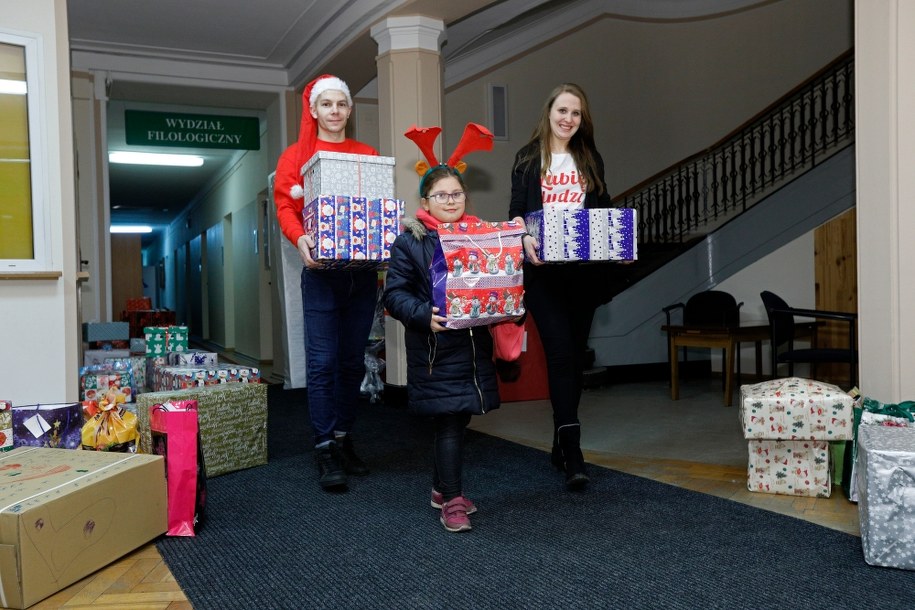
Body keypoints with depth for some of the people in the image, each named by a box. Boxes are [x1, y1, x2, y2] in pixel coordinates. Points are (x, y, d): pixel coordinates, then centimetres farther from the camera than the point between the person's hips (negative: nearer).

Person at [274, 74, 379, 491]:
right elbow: (285, 207, -1)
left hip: (362, 269, 3)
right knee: (323, 361, -5)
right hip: (321, 271, -3)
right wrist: (300, 240, -20)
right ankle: (325, 449, 2)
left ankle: (344, 440, 20)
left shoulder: (368, 155, 13)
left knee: (353, 361, 8)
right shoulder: (296, 156, 7)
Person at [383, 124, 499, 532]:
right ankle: (452, 501, 11)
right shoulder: (409, 241, -3)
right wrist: (425, 315, -23)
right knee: (449, 423, -3)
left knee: (458, 420, 14)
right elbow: (394, 294, -7)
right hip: (434, 349, -5)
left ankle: (442, 490, 32)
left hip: (474, 344, 5)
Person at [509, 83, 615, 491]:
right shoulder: (529, 158, 6)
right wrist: (525, 238, -21)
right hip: (544, 269, -4)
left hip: (584, 269, 4)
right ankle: (572, 451, -13)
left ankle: (561, 444, 19)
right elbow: (516, 211, -1)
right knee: (560, 351, -13)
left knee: (576, 354, 6)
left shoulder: (590, 160, 16)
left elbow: (604, 210, 15)